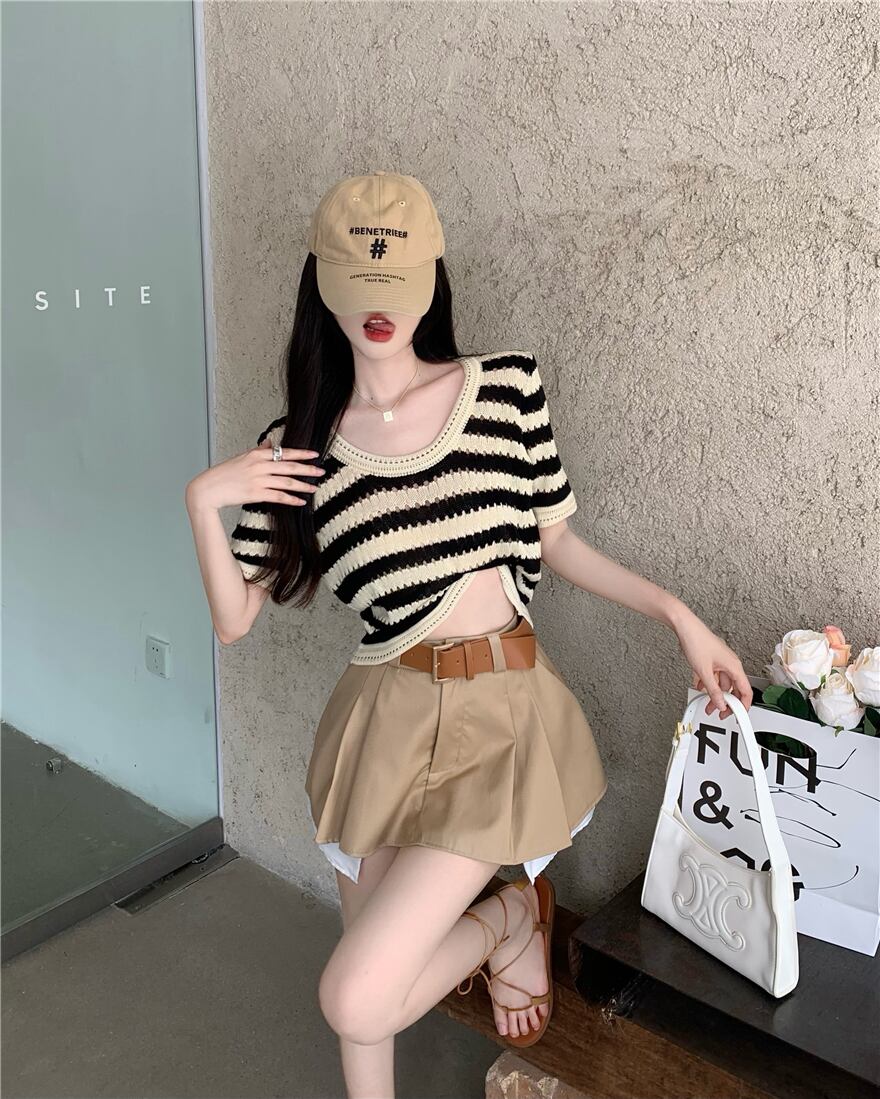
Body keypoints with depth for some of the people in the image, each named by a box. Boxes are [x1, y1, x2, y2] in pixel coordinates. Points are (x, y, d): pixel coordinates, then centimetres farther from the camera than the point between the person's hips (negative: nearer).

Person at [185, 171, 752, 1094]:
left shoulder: (508, 386, -1)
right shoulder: (296, 447, 1)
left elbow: (554, 540, 8)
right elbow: (233, 620, 2)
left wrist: (678, 613, 1)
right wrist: (203, 502, -11)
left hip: (505, 718, -2)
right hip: (387, 721, 2)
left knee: (356, 999, -8)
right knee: (364, 974, 16)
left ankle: (511, 917, 21)